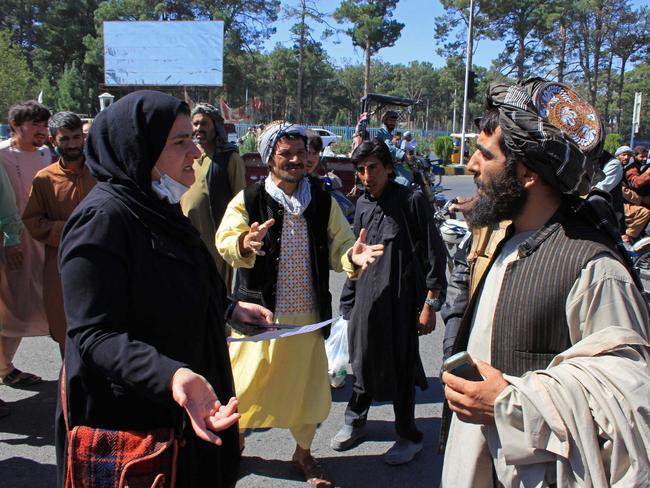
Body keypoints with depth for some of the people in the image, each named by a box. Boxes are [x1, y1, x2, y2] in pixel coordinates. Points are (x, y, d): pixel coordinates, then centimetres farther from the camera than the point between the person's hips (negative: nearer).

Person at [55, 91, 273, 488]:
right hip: (131, 421, -9)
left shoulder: (158, 207, 7)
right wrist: (171, 376, -42)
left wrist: (232, 307, 14)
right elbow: (94, 336, -27)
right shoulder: (103, 217, -23)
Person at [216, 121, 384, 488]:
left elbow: (339, 248, 1)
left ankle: (304, 452, 37)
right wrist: (244, 243, -41)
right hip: (260, 313, -2)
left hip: (307, 315, 3)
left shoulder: (324, 203, 3)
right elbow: (225, 243, -18)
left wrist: (353, 257, -22)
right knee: (247, 381, 8)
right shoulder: (248, 201, -6)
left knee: (307, 386, 14)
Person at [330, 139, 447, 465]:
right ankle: (355, 422, 36)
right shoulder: (362, 205, 7)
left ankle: (409, 436, 25)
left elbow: (434, 254, -10)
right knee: (363, 361, 15)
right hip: (366, 298, 5)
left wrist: (431, 304, -12)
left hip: (402, 301, -5)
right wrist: (350, 297, 18)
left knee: (401, 368, 6)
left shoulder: (411, 202, -11)